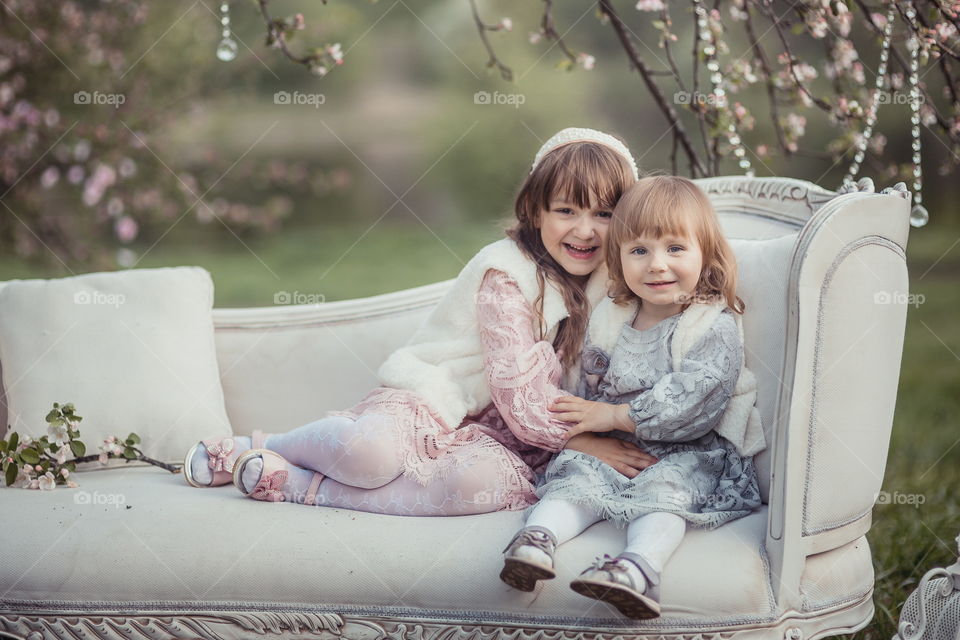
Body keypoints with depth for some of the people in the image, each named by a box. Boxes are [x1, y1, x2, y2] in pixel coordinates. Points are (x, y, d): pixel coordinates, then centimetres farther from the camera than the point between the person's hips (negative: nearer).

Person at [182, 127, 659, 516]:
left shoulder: (600, 280, 7)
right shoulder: (507, 273, -13)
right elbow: (519, 396, -18)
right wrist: (586, 442, -19)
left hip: (490, 430, 5)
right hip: (430, 399, -5)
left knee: (492, 482, -33)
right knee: (370, 451, -38)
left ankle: (305, 487, -21)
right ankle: (257, 447, -3)